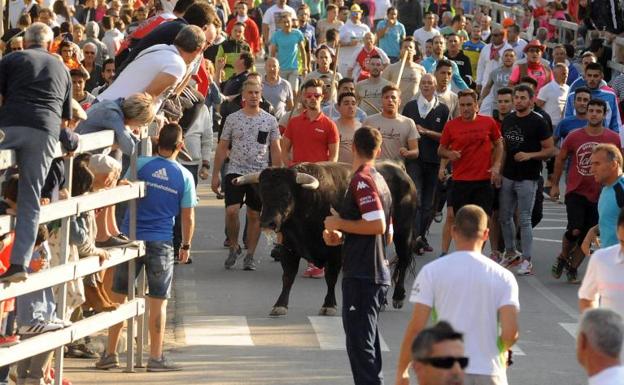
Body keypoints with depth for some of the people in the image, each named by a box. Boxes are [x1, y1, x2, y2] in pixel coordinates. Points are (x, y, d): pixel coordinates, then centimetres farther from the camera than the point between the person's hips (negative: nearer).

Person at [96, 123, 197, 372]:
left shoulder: (140, 164, -3)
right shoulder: (185, 176, -2)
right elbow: (188, 217, 1)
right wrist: (186, 246, 15)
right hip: (161, 243, -1)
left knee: (118, 298, 9)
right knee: (158, 302, 6)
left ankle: (110, 354, 12)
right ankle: (156, 357, 7)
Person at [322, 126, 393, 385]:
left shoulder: (361, 180, -12)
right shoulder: (380, 181, 16)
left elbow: (377, 225, -23)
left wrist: (340, 224, -11)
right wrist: (341, 238, 16)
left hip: (361, 276, -10)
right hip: (378, 273, 10)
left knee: (359, 342, -8)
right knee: (368, 341, 18)